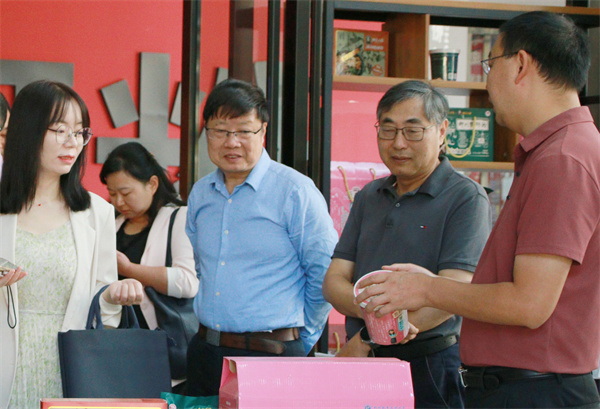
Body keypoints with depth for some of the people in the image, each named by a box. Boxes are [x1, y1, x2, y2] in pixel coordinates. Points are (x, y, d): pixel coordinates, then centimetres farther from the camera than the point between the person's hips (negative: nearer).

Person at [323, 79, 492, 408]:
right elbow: (334, 282, 10)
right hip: (360, 368, 5)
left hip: (429, 367, -5)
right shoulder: (369, 197, 16)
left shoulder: (465, 198, -5)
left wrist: (369, 339, -19)